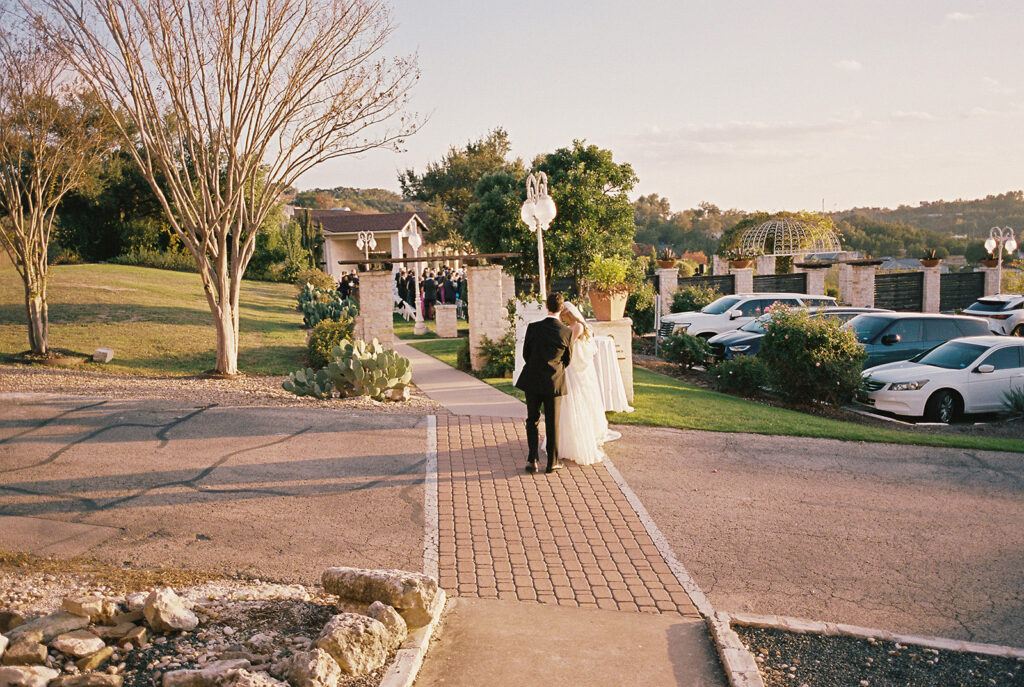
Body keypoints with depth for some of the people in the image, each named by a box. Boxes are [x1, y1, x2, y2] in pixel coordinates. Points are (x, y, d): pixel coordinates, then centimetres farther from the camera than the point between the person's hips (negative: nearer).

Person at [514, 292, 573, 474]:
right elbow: (568, 359, 4)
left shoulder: (533, 328, -8)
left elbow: (526, 354, 3)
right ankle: (552, 462, 17)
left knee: (532, 420, 14)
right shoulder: (567, 332, -9)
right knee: (552, 423, 10)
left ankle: (532, 460, 7)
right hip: (554, 383, 0)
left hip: (532, 382, 0)